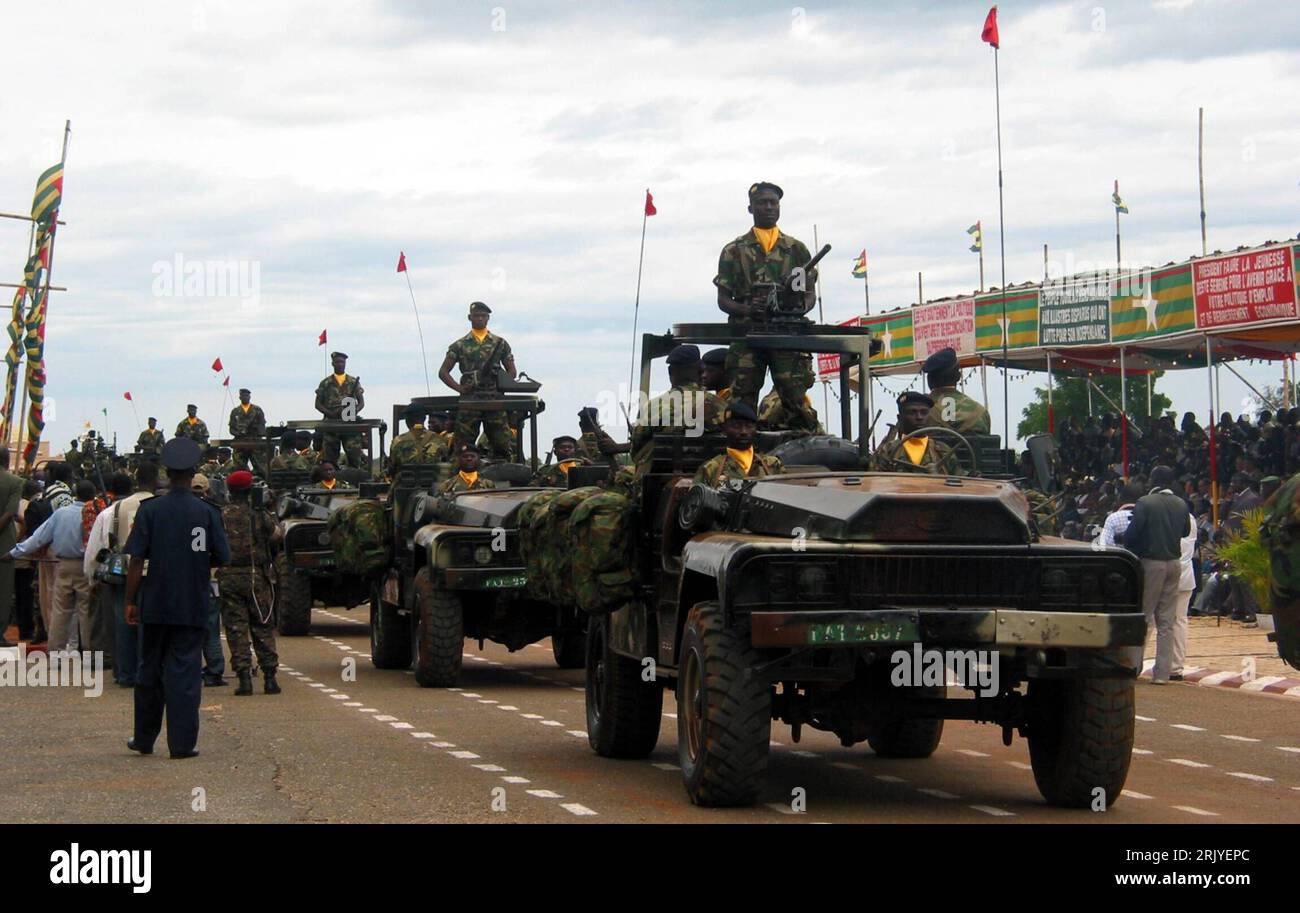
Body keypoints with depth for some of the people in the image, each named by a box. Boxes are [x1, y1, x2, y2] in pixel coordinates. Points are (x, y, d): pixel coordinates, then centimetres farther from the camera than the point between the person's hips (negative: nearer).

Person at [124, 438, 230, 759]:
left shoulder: (149, 510, -5)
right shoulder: (207, 513, -4)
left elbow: (136, 561, -6)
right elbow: (222, 559, -1)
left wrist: (130, 601, 1)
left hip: (155, 604, 1)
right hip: (193, 606, -1)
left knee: (150, 671, 13)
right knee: (185, 672, 1)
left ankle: (144, 738, 22)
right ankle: (182, 743, -2)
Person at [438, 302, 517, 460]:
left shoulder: (500, 343, 12)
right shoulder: (460, 345, 9)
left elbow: (512, 371, 14)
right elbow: (443, 372, 9)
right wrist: (459, 388, -6)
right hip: (469, 400, 0)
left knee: (503, 446, -5)